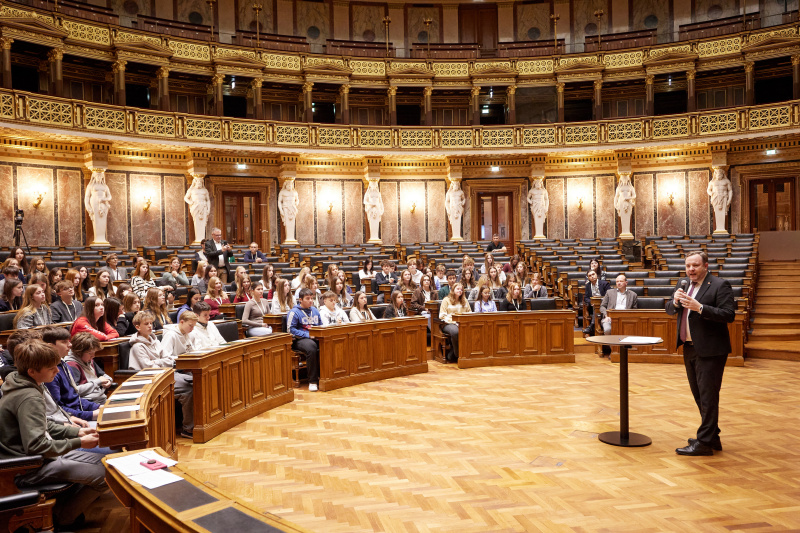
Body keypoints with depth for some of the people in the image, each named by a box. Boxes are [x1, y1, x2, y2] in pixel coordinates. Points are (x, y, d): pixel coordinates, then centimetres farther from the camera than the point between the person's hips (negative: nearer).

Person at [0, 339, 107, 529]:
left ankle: (68, 507, 16)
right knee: (105, 475, -16)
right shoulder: (29, 398, -26)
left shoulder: (20, 385, 6)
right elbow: (36, 446, -31)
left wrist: (77, 431, 5)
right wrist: (78, 443, -20)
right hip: (29, 469, -10)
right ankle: (62, 518, 6)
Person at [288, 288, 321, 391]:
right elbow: (291, 329, -8)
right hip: (299, 340, -6)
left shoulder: (315, 310, 20)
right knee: (311, 348, -39)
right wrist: (307, 335, -14)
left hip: (315, 338, 6)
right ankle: (312, 381, -26)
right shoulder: (294, 312, -1)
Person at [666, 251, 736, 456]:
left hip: (710, 350, -8)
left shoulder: (720, 285, -10)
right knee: (699, 395, 16)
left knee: (708, 397, -3)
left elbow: (729, 315, -18)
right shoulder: (684, 284, 12)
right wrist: (676, 301, -10)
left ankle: (704, 442, 4)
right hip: (689, 348, 8)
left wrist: (700, 307, -26)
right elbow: (669, 310, 12)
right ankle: (712, 437, 28)